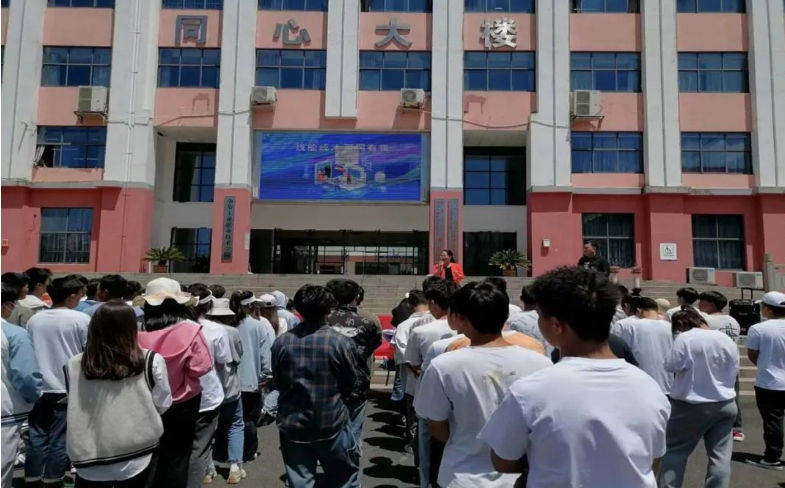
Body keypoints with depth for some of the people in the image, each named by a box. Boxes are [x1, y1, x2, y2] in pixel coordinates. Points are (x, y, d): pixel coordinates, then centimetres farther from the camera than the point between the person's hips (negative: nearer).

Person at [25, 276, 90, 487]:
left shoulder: (34, 319, 3)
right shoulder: (81, 319, -12)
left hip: (39, 387, 5)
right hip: (69, 387, -4)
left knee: (37, 435, 13)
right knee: (60, 437, 6)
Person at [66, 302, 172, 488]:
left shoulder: (74, 365, -10)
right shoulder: (152, 361, -15)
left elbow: (75, 408, 3)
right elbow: (163, 405, -4)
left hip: (89, 461, 1)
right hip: (136, 460, -1)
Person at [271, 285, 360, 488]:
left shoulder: (281, 342, -9)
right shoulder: (342, 342, -17)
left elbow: (278, 382, 5)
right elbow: (350, 384, -3)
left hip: (293, 425, 3)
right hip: (332, 424, -2)